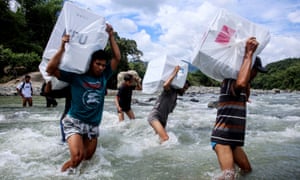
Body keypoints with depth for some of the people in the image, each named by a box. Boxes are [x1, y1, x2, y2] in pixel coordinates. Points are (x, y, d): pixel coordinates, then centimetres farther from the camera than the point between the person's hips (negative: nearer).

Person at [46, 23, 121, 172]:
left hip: (93, 125, 5)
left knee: (87, 158, 10)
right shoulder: (76, 76, -5)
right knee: (77, 157, -23)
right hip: (75, 121, -5)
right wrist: (62, 48, -20)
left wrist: (111, 36, 2)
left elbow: (117, 58, 6)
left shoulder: (104, 76, 5)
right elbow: (50, 69, -12)